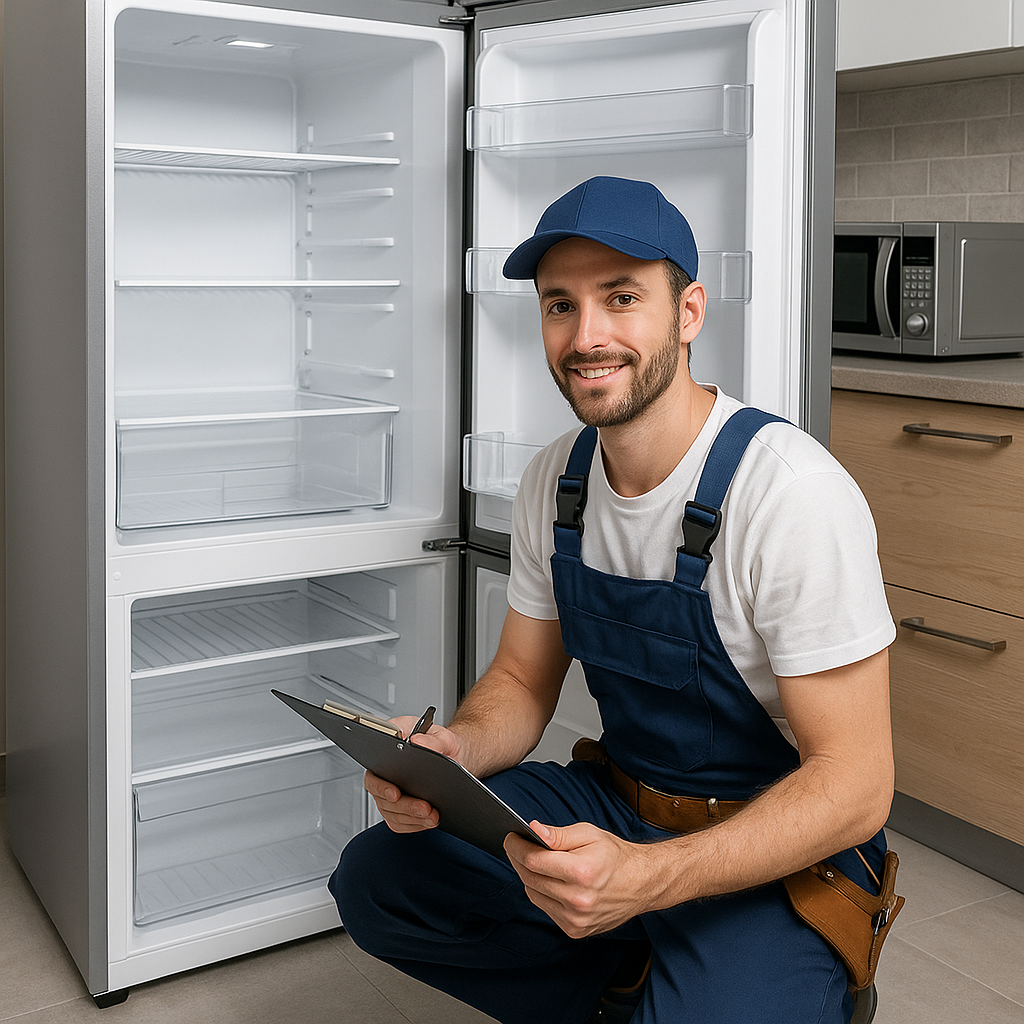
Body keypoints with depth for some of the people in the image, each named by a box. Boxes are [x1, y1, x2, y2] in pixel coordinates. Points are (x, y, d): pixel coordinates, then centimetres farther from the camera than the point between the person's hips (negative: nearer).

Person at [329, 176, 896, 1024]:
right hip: (618, 802, 6)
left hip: (784, 854, -5)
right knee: (377, 878, -7)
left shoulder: (794, 493, -23)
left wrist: (645, 877, -36)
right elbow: (522, 683, 8)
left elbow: (854, 786, -23)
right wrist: (450, 751, -17)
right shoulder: (555, 480, -2)